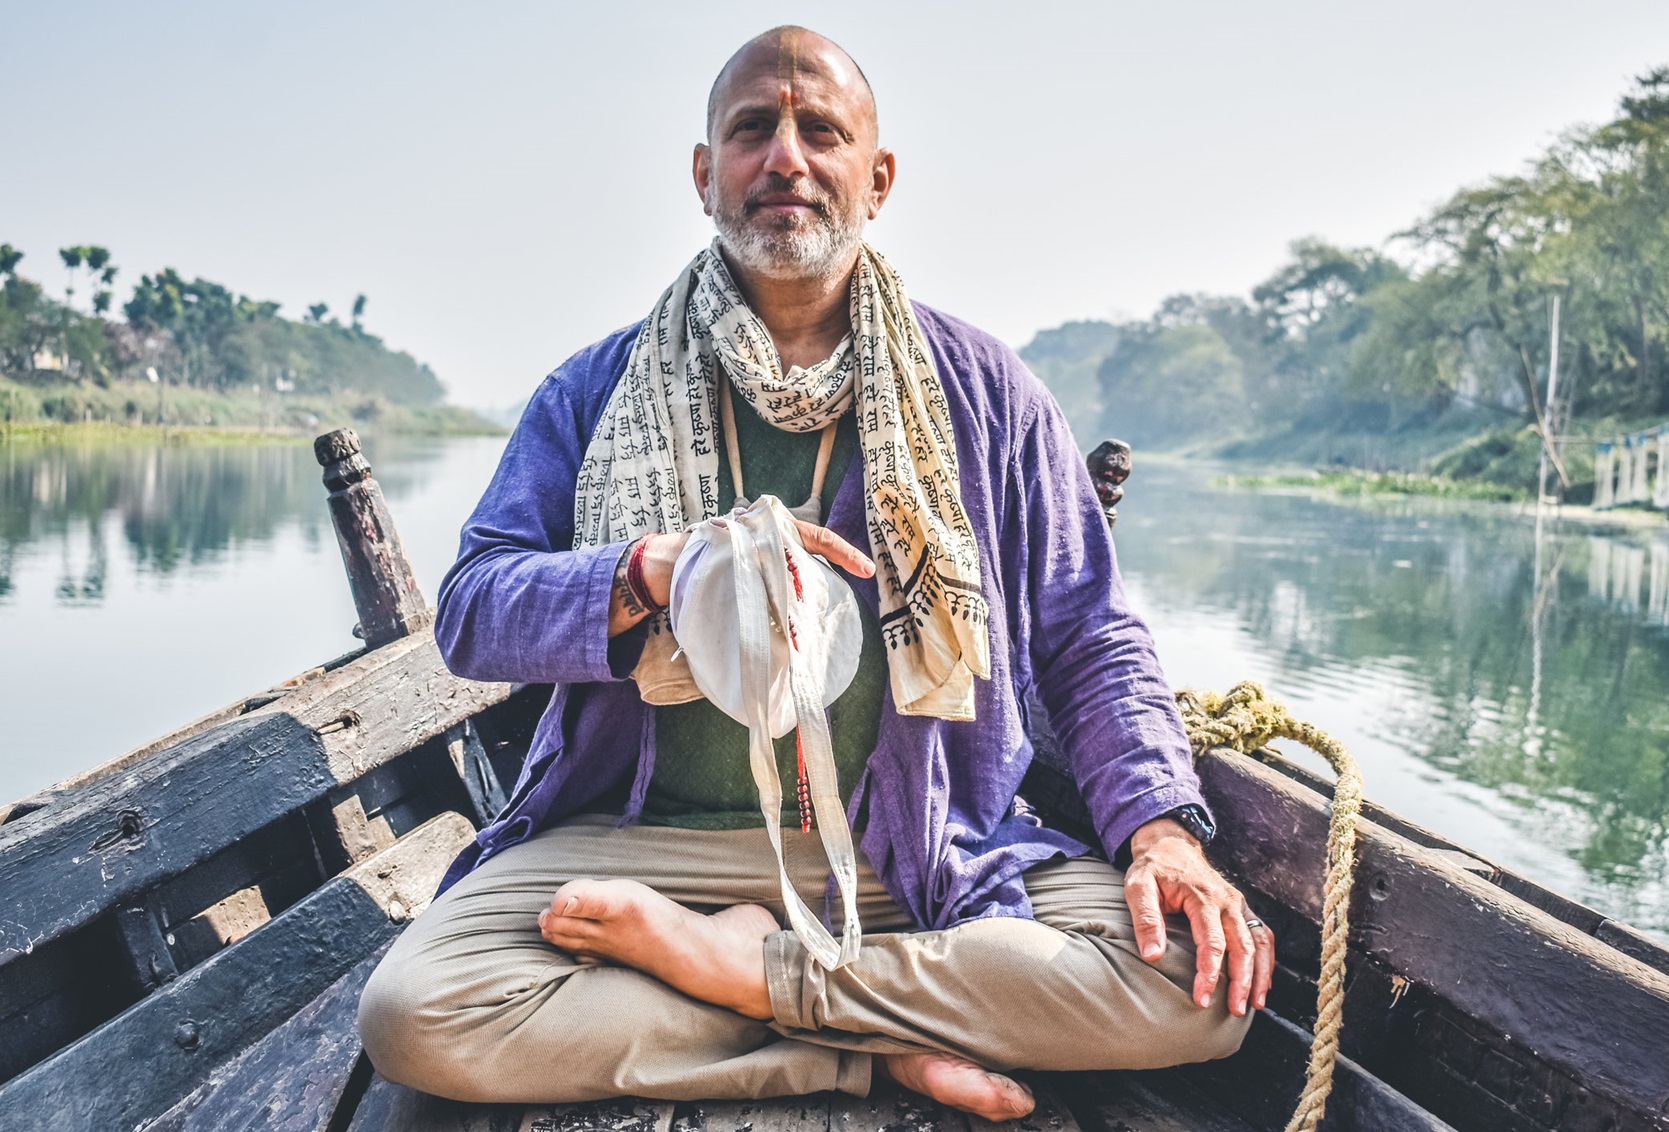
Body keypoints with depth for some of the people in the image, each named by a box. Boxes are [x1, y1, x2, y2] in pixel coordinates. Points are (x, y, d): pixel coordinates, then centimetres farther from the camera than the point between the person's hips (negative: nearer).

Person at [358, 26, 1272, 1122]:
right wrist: (655, 571, -22)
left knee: (1207, 981, -22)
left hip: (923, 848, 1)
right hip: (646, 831, 0)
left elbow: (1088, 640, 6)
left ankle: (739, 968, -13)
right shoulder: (600, 391, 6)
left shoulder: (983, 390, 6)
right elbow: (472, 608, -1)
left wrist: (1163, 827, -11)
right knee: (416, 1014, -24)